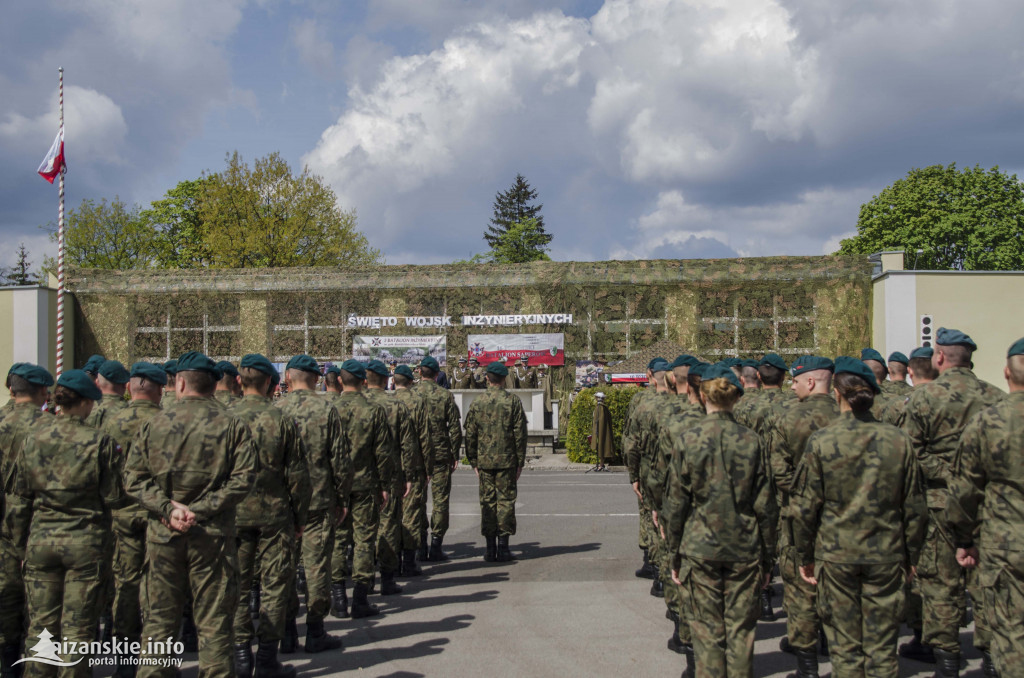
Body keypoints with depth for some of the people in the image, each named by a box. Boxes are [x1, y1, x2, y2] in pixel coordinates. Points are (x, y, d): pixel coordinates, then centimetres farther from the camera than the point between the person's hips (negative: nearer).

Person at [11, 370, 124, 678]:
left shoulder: (33, 437, 1)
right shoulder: (99, 441, -9)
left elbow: (20, 494, 7)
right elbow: (112, 497, -7)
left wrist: (22, 540, 16)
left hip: (41, 539, 3)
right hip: (84, 540, -3)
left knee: (41, 626, 11)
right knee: (77, 628, 5)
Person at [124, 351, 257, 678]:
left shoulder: (153, 424, 2)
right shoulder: (232, 426, -1)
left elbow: (133, 478, -3)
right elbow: (244, 477, -10)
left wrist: (168, 509, -8)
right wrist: (202, 509, -11)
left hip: (162, 534, 1)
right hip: (213, 534, -1)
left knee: (159, 618, 12)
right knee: (214, 621, 6)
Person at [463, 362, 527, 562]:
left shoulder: (477, 404, 3)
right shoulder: (513, 402, -3)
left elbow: (470, 435, 5)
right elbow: (520, 434, -3)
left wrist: (474, 461, 12)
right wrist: (520, 461, 3)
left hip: (485, 461, 2)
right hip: (507, 461, -2)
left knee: (487, 502, 6)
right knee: (506, 501, 3)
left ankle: (490, 547, 7)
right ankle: (503, 547, 2)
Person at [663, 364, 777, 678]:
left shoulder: (689, 440, -7)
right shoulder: (750, 441, -4)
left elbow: (676, 504, -3)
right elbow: (765, 505, -1)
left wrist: (675, 554, 7)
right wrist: (767, 555, 9)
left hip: (701, 548, -1)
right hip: (745, 549, 1)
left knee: (707, 629, 8)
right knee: (741, 629, 9)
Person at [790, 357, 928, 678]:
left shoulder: (821, 441, -9)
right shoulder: (898, 440, -4)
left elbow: (804, 506, -6)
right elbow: (914, 507, 2)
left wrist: (805, 556, 6)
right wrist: (912, 555, 15)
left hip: (836, 555, -1)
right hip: (886, 555, 2)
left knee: (845, 647, 9)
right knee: (882, 646, 10)